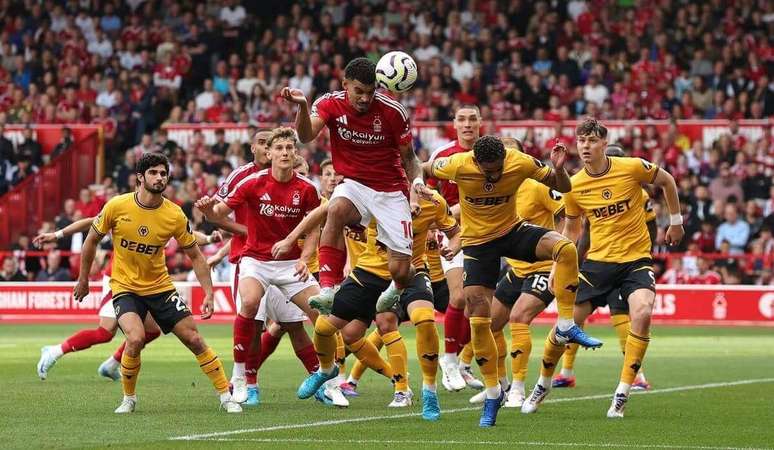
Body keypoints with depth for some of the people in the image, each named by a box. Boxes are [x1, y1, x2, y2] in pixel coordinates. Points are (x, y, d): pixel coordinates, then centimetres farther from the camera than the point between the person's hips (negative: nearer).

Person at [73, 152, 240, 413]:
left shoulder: (175, 216, -11)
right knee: (136, 338, -26)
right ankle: (128, 399, -3)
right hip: (125, 287, -2)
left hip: (160, 286, 2)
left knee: (194, 339, -3)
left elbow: (195, 256, -2)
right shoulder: (117, 207, -14)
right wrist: (83, 280, 7)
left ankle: (226, 396, 9)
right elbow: (92, 240, 2)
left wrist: (209, 294, -10)